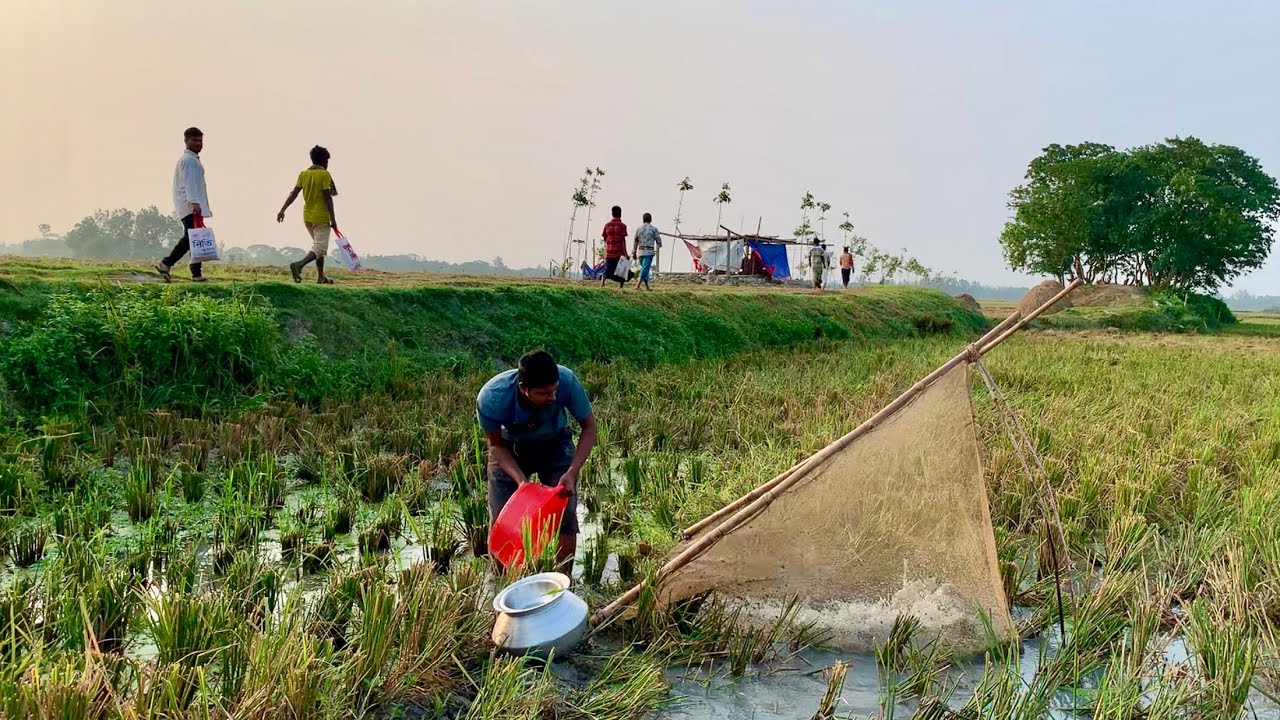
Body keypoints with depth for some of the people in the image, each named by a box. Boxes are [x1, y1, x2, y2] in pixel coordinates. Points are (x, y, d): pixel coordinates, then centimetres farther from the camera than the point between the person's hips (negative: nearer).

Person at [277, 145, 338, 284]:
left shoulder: (303, 174, 7)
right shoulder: (325, 174, -9)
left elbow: (293, 193, 2)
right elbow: (328, 197, -14)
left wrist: (282, 210, 3)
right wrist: (333, 219, -13)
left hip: (307, 216, 7)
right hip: (321, 217, -7)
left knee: (318, 245, 20)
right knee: (320, 248, -8)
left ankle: (321, 277, 22)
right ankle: (299, 264, -32)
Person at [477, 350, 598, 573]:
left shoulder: (567, 381, -36)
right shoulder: (491, 398, -36)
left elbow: (589, 426, -18)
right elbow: (496, 444, -16)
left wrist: (572, 472, -29)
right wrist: (521, 480, -31)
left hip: (554, 445, 0)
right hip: (509, 449, 0)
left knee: (565, 513, -10)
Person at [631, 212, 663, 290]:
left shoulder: (638, 229, 7)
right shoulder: (654, 229, -4)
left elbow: (635, 242, 9)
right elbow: (658, 240, 3)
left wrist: (634, 252, 16)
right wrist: (657, 249, 23)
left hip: (640, 251, 5)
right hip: (649, 252, -5)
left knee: (644, 268, 15)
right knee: (645, 268, -8)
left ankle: (647, 286, 19)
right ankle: (638, 285, -21)